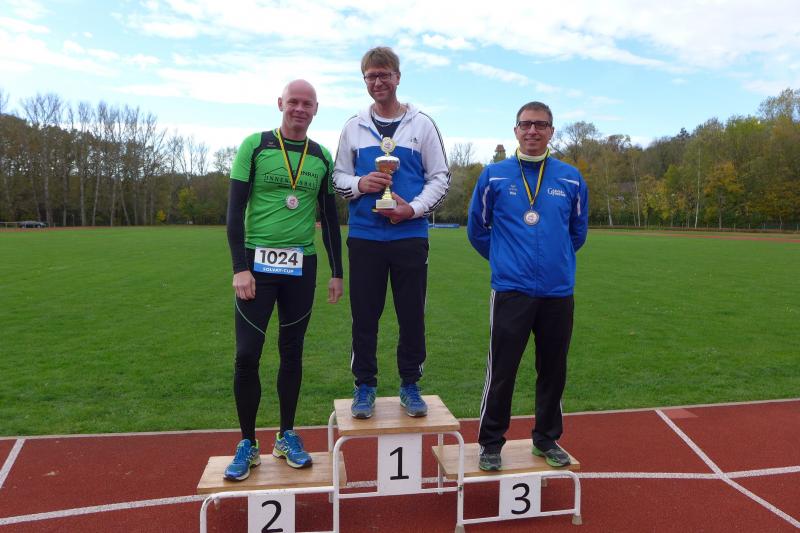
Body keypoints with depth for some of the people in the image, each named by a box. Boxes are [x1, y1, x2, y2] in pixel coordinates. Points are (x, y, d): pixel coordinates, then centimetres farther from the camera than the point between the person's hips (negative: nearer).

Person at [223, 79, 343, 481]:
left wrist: (337, 272, 9)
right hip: (257, 263, -2)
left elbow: (329, 218, 12)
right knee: (247, 354, -4)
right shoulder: (255, 146, -1)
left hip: (301, 266, 3)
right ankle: (248, 444, 13)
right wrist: (240, 267, -12)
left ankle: (287, 436, 24)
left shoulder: (322, 157, 8)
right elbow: (235, 210, -4)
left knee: (292, 352, 10)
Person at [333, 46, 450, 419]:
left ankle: (410, 384, 21)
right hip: (364, 236, 1)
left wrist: (414, 208, -11)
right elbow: (338, 176, 13)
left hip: (410, 236, -1)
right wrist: (359, 184, -10)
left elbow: (440, 177, 5)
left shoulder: (422, 124, 6)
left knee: (412, 315, 5)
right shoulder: (353, 127, 10)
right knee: (364, 315, 5)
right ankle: (365, 385, 19)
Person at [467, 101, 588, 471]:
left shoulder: (571, 179, 5)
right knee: (501, 372, 1)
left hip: (559, 292, 3)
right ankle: (491, 443, 18)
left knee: (553, 371, 13)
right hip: (511, 291, -2)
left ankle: (547, 440, 31)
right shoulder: (494, 175, 0)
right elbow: (477, 228, 9)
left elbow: (578, 232, 17)